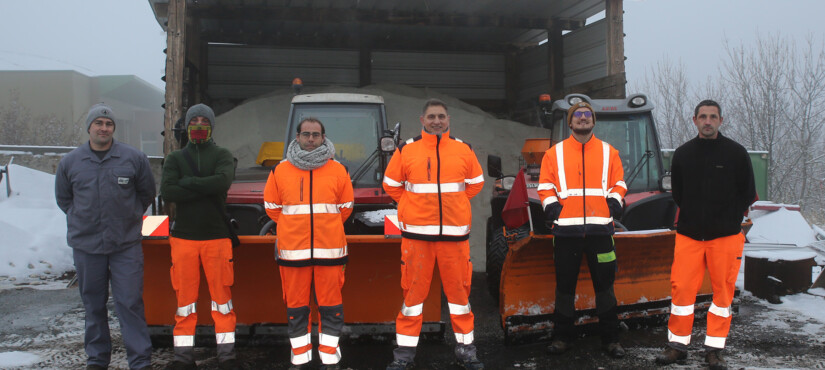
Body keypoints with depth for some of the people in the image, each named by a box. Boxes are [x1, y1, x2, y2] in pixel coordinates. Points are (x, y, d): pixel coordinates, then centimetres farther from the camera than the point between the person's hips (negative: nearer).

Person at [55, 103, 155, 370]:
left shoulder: (134, 158, 0)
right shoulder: (69, 162, 5)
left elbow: (147, 193, 12)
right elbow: (63, 198, 19)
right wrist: (83, 220, 12)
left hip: (126, 245, -2)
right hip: (86, 245, 2)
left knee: (130, 303, -4)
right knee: (93, 305, 11)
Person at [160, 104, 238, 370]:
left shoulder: (222, 156, 7)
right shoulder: (175, 158, 11)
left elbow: (223, 181, -15)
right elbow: (167, 192, -7)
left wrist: (188, 182, -10)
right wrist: (205, 189, -12)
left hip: (216, 236, -1)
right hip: (183, 237, 1)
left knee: (222, 297, 2)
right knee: (185, 298, 5)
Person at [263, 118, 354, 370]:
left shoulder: (338, 171, 5)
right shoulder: (281, 171, 5)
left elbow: (346, 207, 13)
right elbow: (271, 205, 14)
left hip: (329, 250, 0)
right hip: (292, 250, 1)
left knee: (331, 306, 2)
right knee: (296, 306, 7)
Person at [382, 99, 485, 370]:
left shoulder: (464, 150, 5)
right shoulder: (406, 150, 0)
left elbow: (476, 182, 16)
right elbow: (391, 184, 9)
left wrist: (453, 203, 12)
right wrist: (414, 206, 7)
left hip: (455, 232, 1)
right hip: (416, 232, -1)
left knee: (459, 289, 8)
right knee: (413, 291, 3)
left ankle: (466, 348, 21)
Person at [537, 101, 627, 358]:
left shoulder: (609, 152, 13)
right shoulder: (555, 153, 9)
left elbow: (618, 183, 16)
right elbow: (545, 185, 10)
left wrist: (615, 200, -1)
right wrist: (550, 203, -6)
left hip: (600, 228, 1)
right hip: (566, 228, 0)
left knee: (605, 284, 4)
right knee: (565, 285, 6)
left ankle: (610, 339, 15)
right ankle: (563, 337, 18)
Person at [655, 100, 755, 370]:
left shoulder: (736, 153, 2)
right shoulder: (683, 154, 8)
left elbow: (748, 194, 6)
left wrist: (729, 220, 4)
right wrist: (692, 217, 10)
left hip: (725, 236, -1)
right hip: (688, 235, 1)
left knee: (723, 291, 4)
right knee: (681, 288, -1)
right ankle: (678, 345, 11)